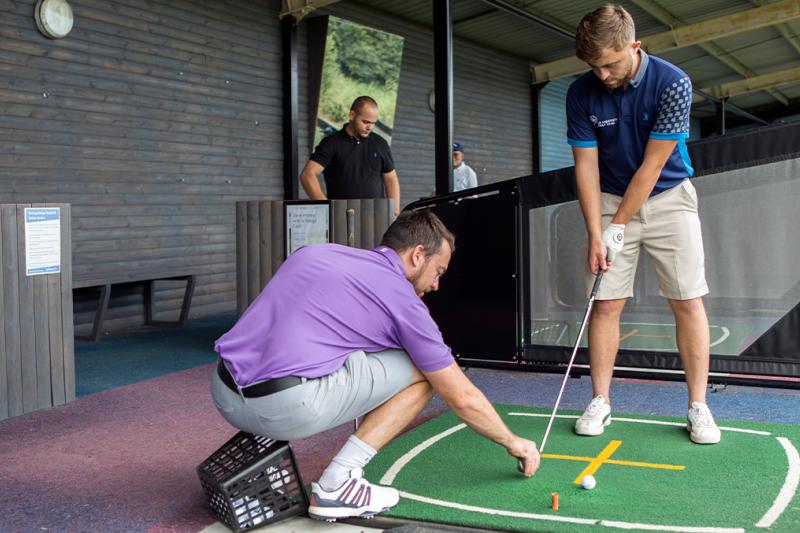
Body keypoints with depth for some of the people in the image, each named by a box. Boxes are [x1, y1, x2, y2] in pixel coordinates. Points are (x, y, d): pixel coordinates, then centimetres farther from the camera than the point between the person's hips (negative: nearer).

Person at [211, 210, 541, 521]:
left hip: (224, 397, 7)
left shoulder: (312, 252, 19)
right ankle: (337, 486, 4)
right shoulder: (402, 298, 4)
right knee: (421, 373, 8)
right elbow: (462, 398, 10)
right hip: (287, 409, -7)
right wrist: (513, 442, 26)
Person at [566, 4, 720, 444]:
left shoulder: (673, 84, -19)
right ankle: (600, 402, 8)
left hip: (668, 198, -1)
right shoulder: (582, 94, -11)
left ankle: (698, 406, 5)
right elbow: (586, 165, -9)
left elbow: (652, 165, -19)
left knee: (688, 302, -4)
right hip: (611, 201, 2)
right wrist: (595, 235, -15)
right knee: (605, 305, -2)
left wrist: (617, 227, -17)